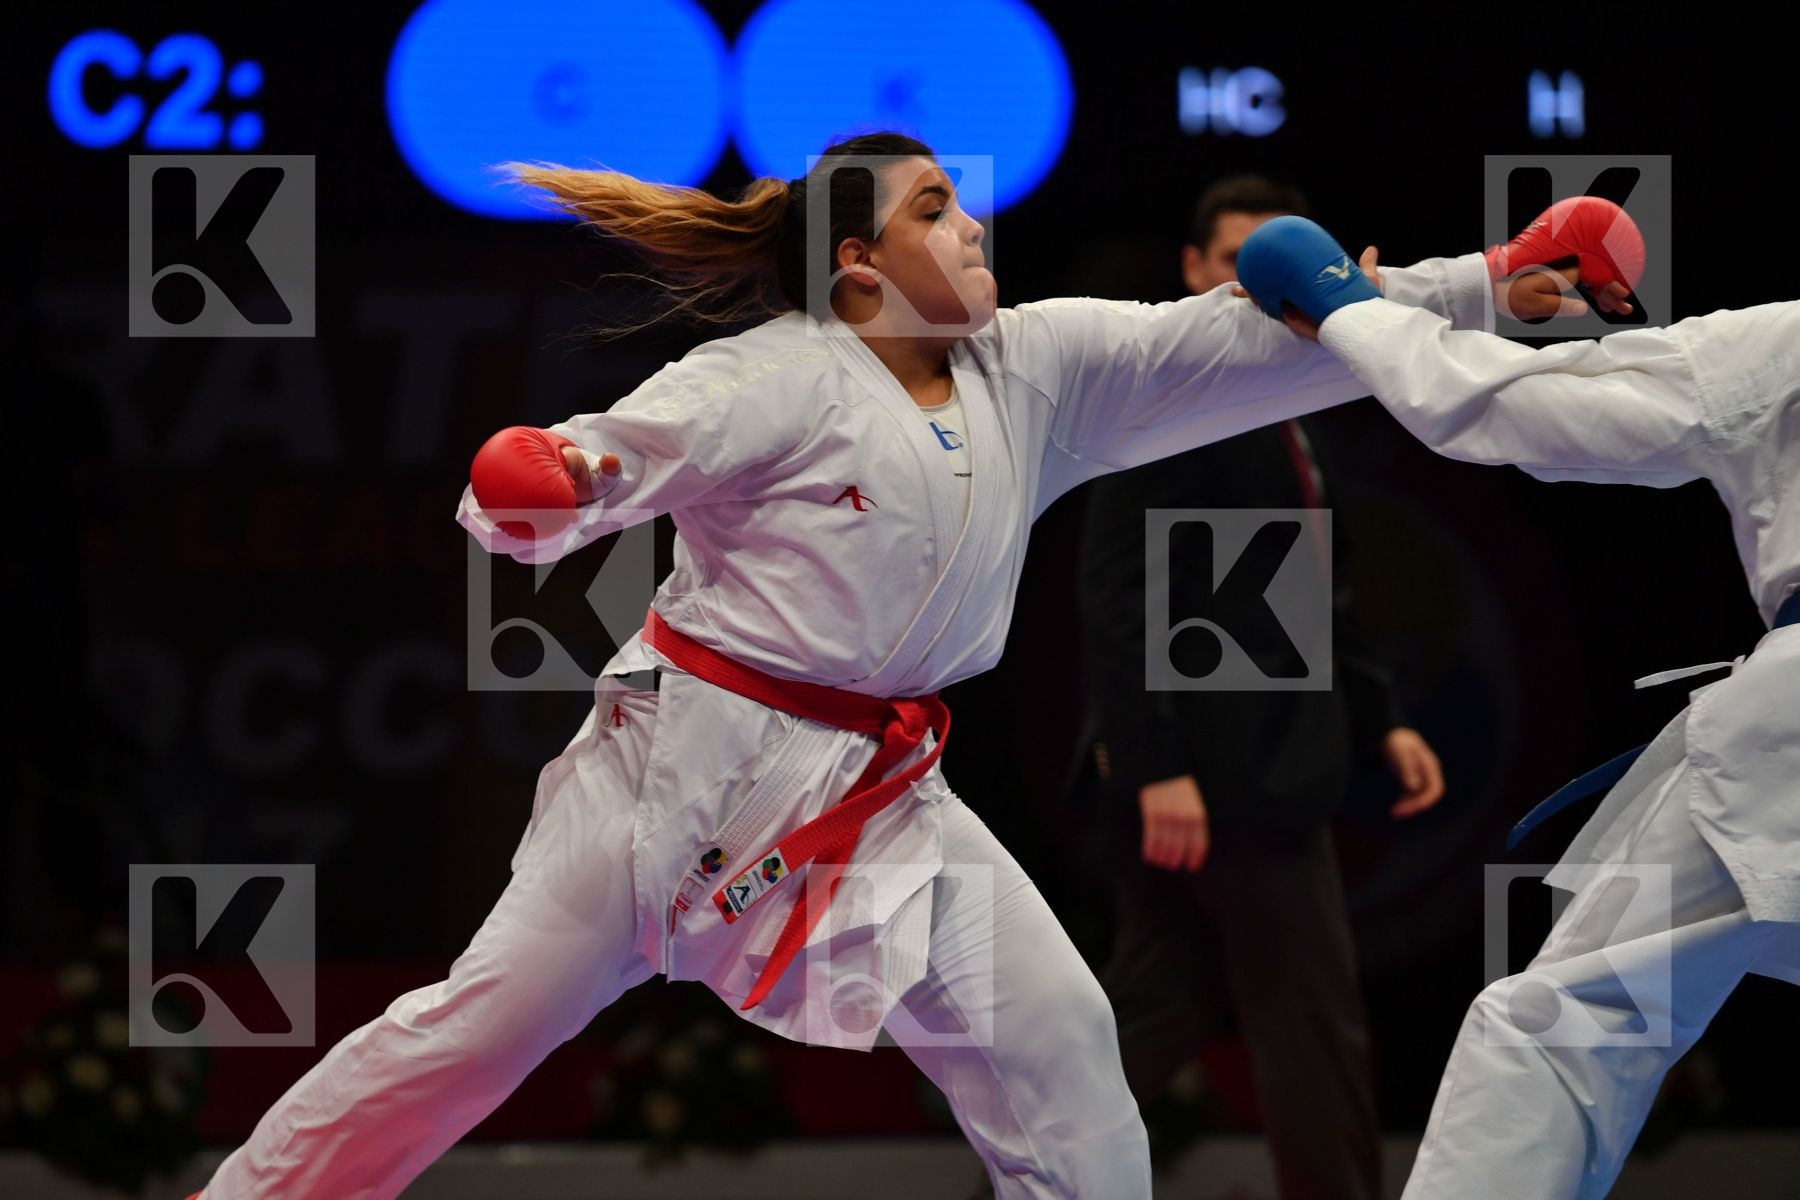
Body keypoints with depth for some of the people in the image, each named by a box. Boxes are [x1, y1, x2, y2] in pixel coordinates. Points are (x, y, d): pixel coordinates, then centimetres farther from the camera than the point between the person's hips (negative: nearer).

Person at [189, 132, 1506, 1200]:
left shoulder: (1040, 369, 3)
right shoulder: (777, 381, -13)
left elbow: (1259, 340, -1)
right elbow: (599, 468, -13)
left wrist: (1496, 285, -7)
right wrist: (531, 483, -39)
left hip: (878, 798, 6)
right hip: (700, 759, -6)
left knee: (1052, 1034, -2)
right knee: (495, 1016, -3)